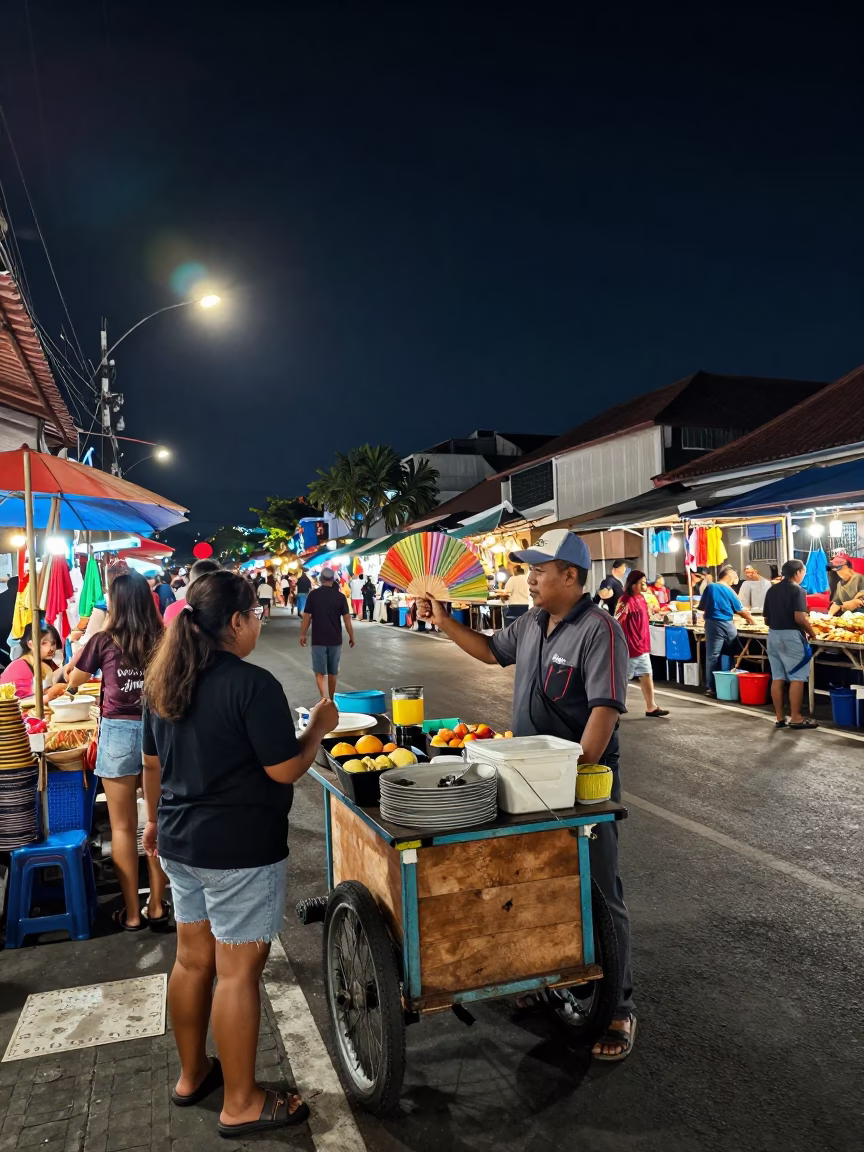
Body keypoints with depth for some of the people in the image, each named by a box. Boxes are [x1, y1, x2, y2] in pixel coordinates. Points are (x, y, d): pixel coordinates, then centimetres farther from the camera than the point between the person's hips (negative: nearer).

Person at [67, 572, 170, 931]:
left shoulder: (104, 641, -6)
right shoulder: (163, 640, -2)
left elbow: (74, 681, 11)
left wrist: (93, 639, 18)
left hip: (119, 733, -2)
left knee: (123, 827, 11)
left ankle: (132, 913, 19)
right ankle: (157, 907, 24)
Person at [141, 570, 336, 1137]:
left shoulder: (166, 681, 4)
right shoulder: (253, 684, -21)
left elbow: (153, 762, 13)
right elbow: (286, 769, -19)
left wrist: (157, 818, 26)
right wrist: (320, 725, -4)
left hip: (180, 842, 8)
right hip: (240, 850, -8)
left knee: (193, 959, 20)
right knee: (238, 971, 5)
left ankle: (192, 1075, 38)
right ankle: (241, 1104, 20)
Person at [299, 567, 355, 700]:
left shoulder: (313, 594, -5)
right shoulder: (340, 596, -3)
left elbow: (307, 617, -4)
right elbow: (347, 619, -4)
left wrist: (302, 635, 8)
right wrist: (351, 637, 6)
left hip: (318, 640, -2)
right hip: (335, 640, 2)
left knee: (320, 672, 1)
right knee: (332, 672, 16)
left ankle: (324, 699, -18)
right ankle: (330, 700, 29)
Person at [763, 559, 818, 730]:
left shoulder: (771, 590, 12)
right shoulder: (798, 590, -10)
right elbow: (800, 618, -19)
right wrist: (812, 633, -5)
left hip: (773, 635, 7)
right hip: (791, 636, -7)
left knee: (777, 678, 8)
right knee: (797, 678, -1)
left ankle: (780, 718, 11)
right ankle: (796, 718, 1)